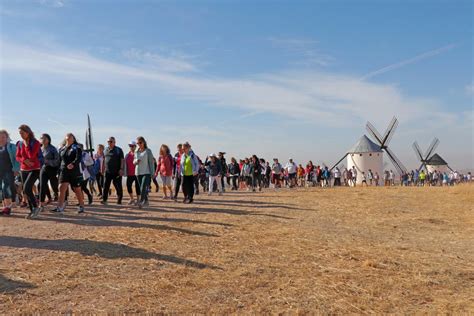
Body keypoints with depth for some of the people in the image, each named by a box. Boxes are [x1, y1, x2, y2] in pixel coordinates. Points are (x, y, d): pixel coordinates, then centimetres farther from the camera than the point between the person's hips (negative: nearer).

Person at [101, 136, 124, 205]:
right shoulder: (106, 150, 13)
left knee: (118, 186, 2)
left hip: (117, 172, -4)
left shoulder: (118, 150, -1)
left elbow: (122, 160, -6)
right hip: (108, 171, 4)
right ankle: (104, 199, 5)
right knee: (106, 186, 0)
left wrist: (121, 169, -15)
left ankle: (119, 200, 11)